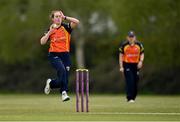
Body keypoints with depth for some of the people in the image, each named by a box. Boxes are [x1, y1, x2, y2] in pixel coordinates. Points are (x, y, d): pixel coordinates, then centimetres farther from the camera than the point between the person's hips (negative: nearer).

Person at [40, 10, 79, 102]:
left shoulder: (65, 27, 5)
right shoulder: (50, 30, 8)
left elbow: (76, 22, -12)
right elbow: (42, 42, -1)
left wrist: (65, 17, -9)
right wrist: (50, 32, -9)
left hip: (65, 54, 2)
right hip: (54, 55, -2)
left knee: (64, 76, -1)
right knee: (62, 69, -28)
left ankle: (51, 83, 27)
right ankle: (64, 92, -24)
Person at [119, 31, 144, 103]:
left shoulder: (139, 44, 2)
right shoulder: (124, 45, -3)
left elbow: (142, 53, 11)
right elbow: (121, 55, 2)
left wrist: (141, 61, -9)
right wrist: (121, 67, -4)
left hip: (136, 65, 3)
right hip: (127, 65, -3)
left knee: (135, 82, 4)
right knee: (130, 81, -15)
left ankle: (133, 98, 17)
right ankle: (130, 98, -15)